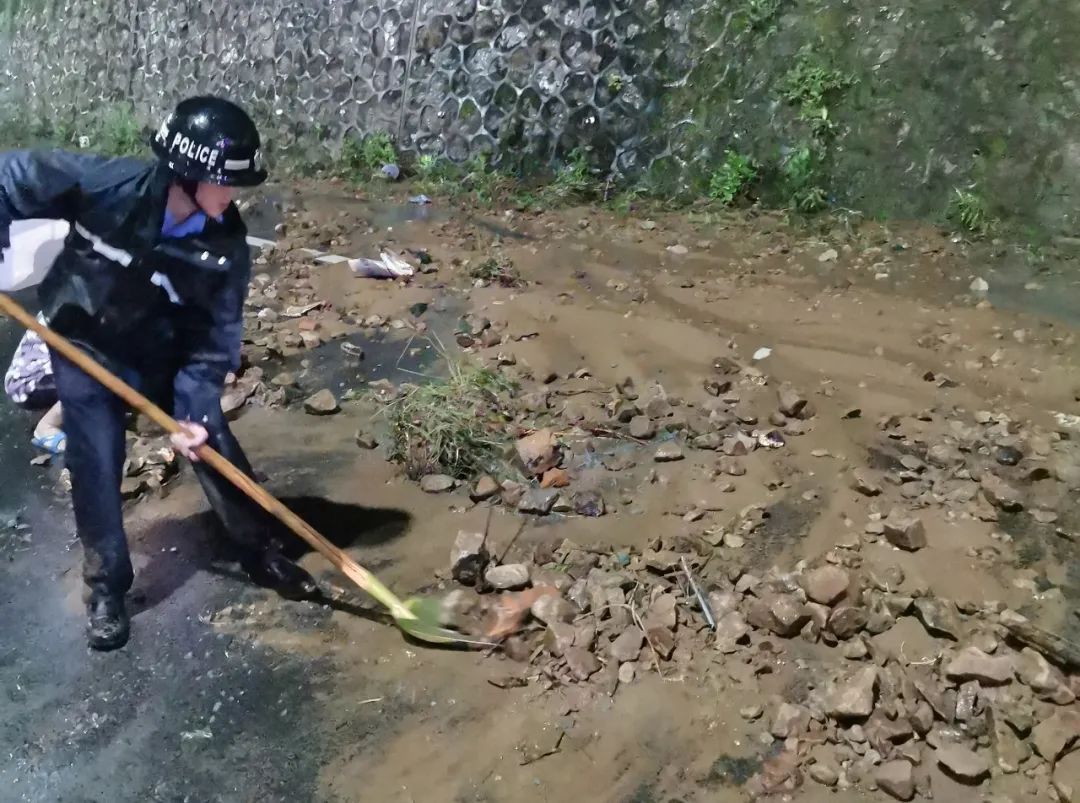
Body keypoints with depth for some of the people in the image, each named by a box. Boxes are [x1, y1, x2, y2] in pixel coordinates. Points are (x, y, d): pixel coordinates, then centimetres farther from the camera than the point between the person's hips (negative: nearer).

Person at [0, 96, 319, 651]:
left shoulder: (225, 243, -20)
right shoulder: (107, 186, -28)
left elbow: (216, 334, -16)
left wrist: (194, 409, -22)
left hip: (161, 350, 2)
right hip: (84, 344, -2)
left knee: (215, 446, 2)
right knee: (96, 464, -1)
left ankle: (262, 554, 22)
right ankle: (106, 587, 19)